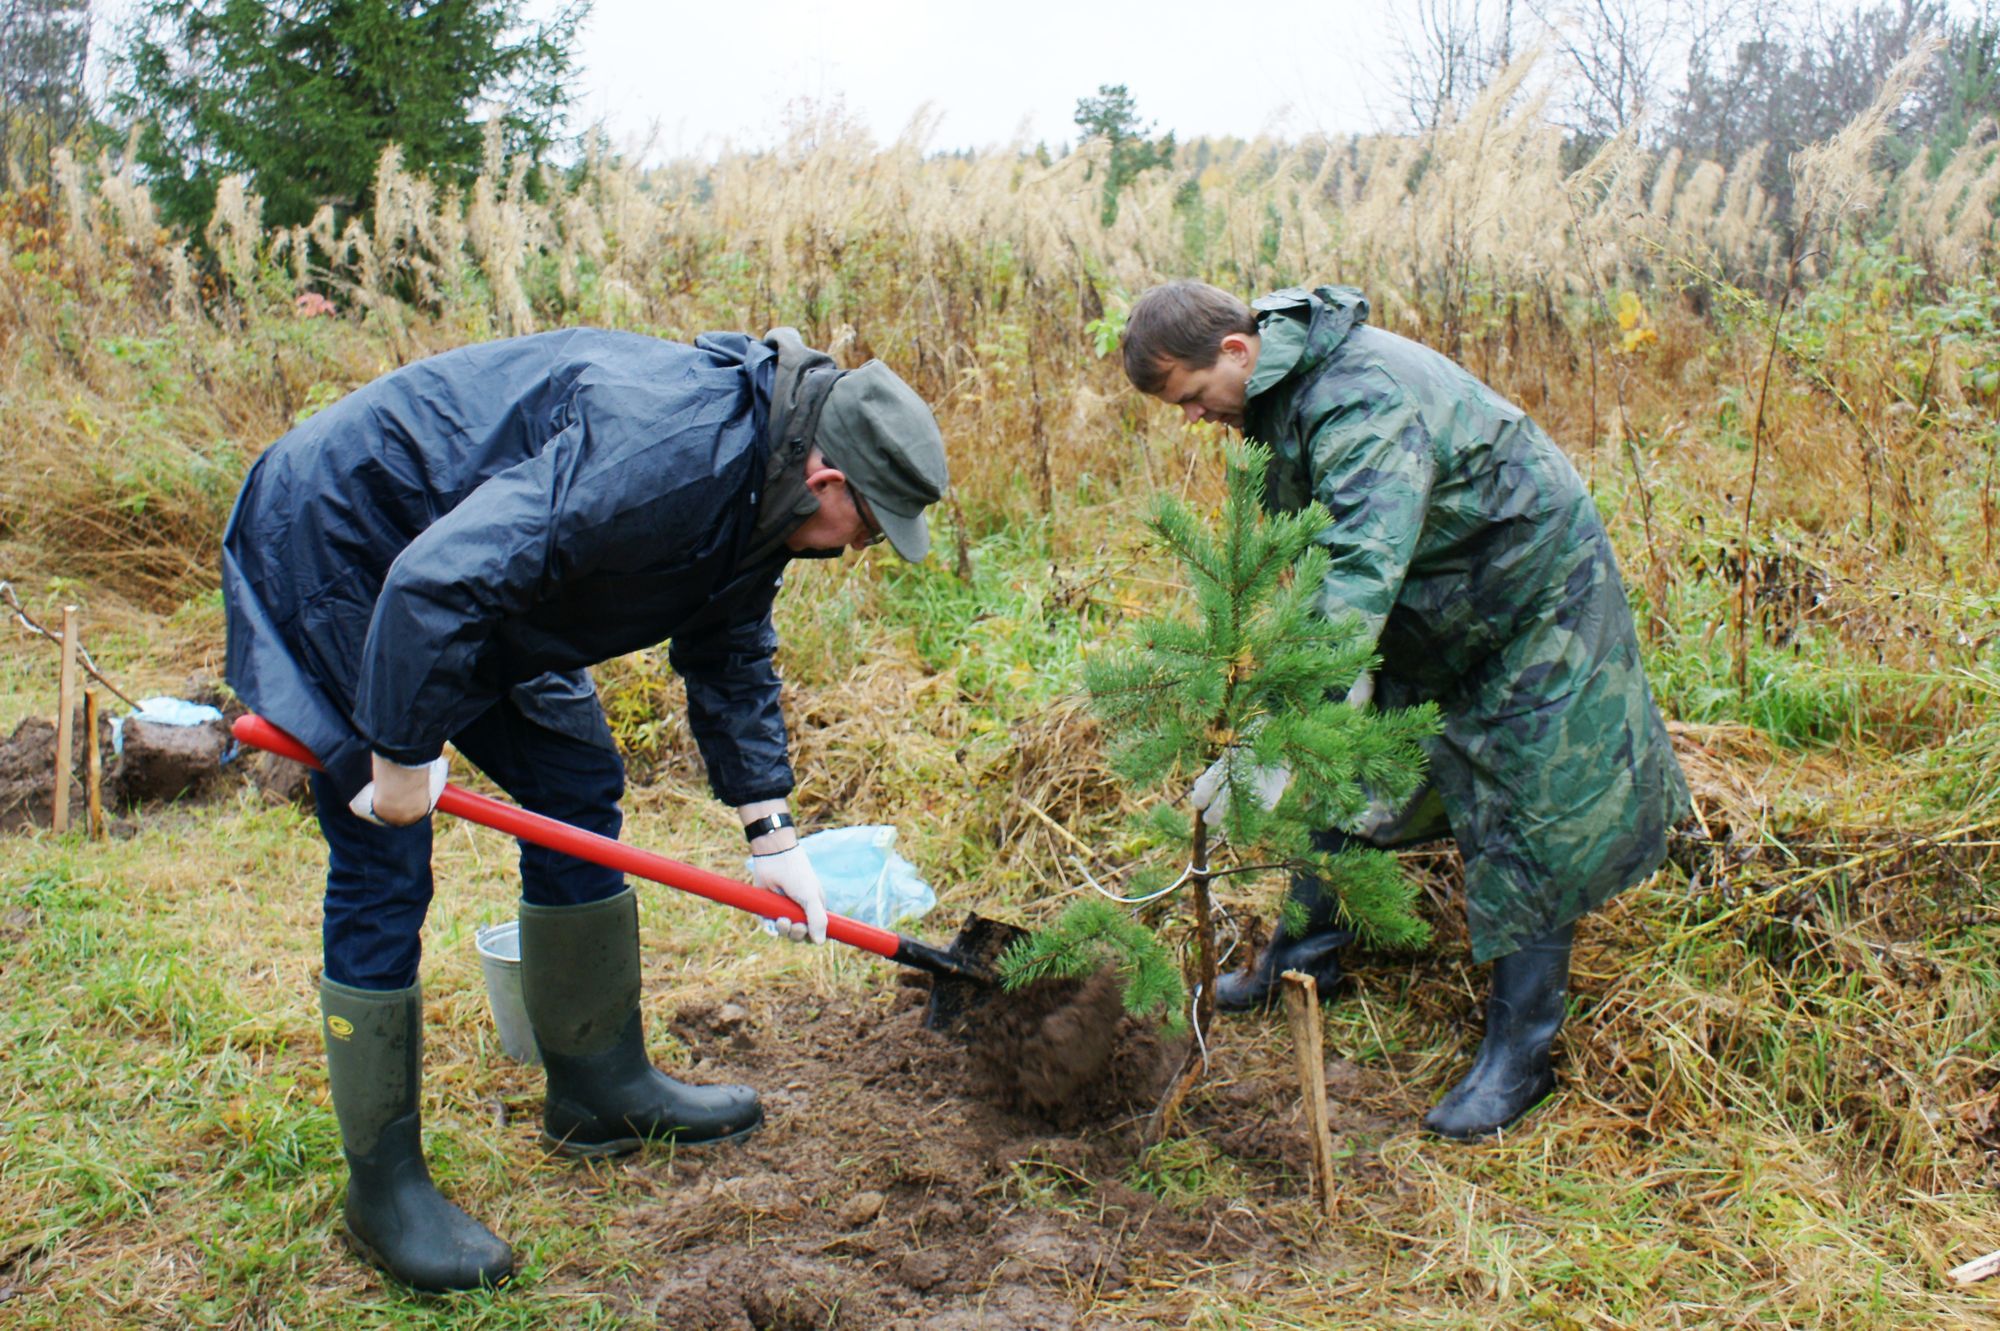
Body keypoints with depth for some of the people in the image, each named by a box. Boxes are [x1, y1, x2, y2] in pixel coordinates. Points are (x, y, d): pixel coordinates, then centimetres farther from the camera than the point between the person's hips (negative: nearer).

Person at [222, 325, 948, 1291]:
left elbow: (731, 656, 11)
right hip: (338, 550, -10)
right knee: (383, 870, -9)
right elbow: (437, 580, -38)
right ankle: (382, 1187, 4)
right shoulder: (656, 456, -34)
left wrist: (771, 834, 8)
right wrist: (403, 757, -26)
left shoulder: (756, 490, -2)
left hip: (467, 574, 10)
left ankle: (601, 1087, 23)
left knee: (578, 789, 10)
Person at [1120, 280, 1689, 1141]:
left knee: (1529, 820, -5)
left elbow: (1364, 569, -47)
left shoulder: (1362, 399, -36)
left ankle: (1518, 1054, 5)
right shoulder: (1279, 388, -5)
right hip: (1422, 596, 9)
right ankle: (1307, 953, 29)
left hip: (1532, 588, -9)